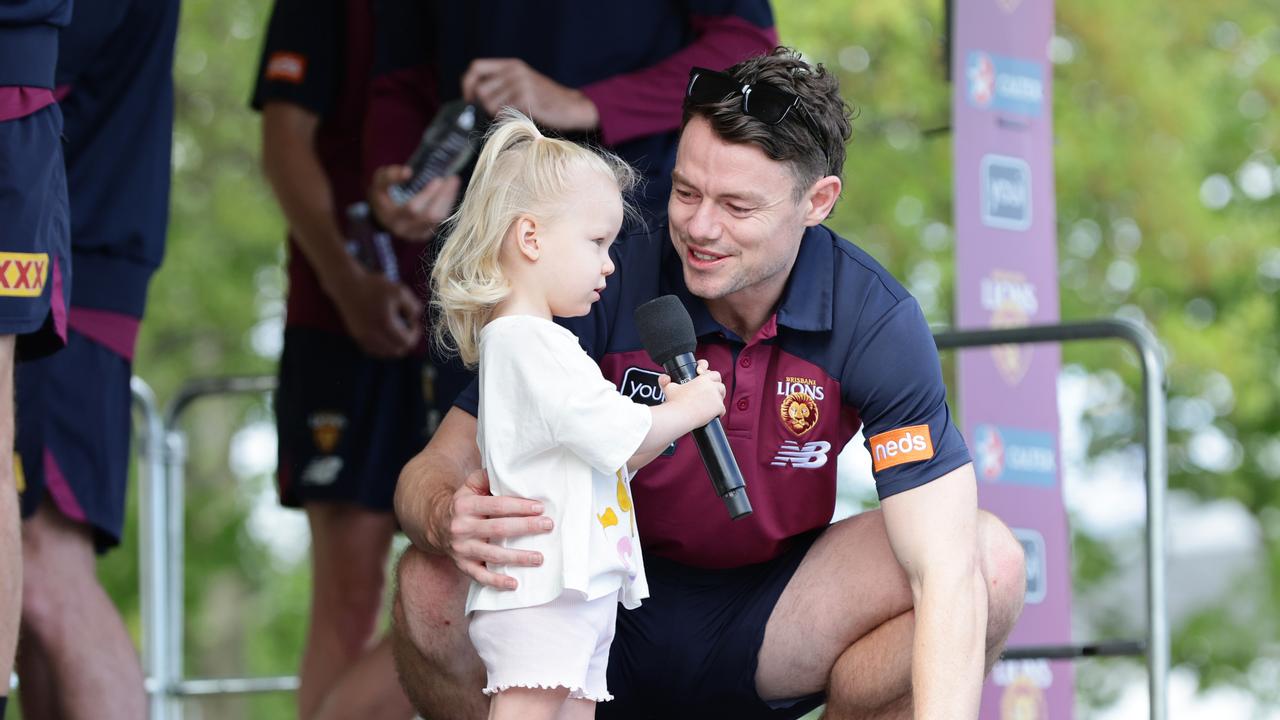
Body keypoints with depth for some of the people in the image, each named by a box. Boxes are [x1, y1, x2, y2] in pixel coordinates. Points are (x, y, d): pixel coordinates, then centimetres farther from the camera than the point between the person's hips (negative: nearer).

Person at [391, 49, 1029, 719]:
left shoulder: (875, 320, -17)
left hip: (768, 626, 1)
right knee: (433, 584, -32)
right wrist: (448, 522, -42)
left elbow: (946, 570, -25)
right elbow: (435, 469, -15)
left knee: (991, 560, -24)